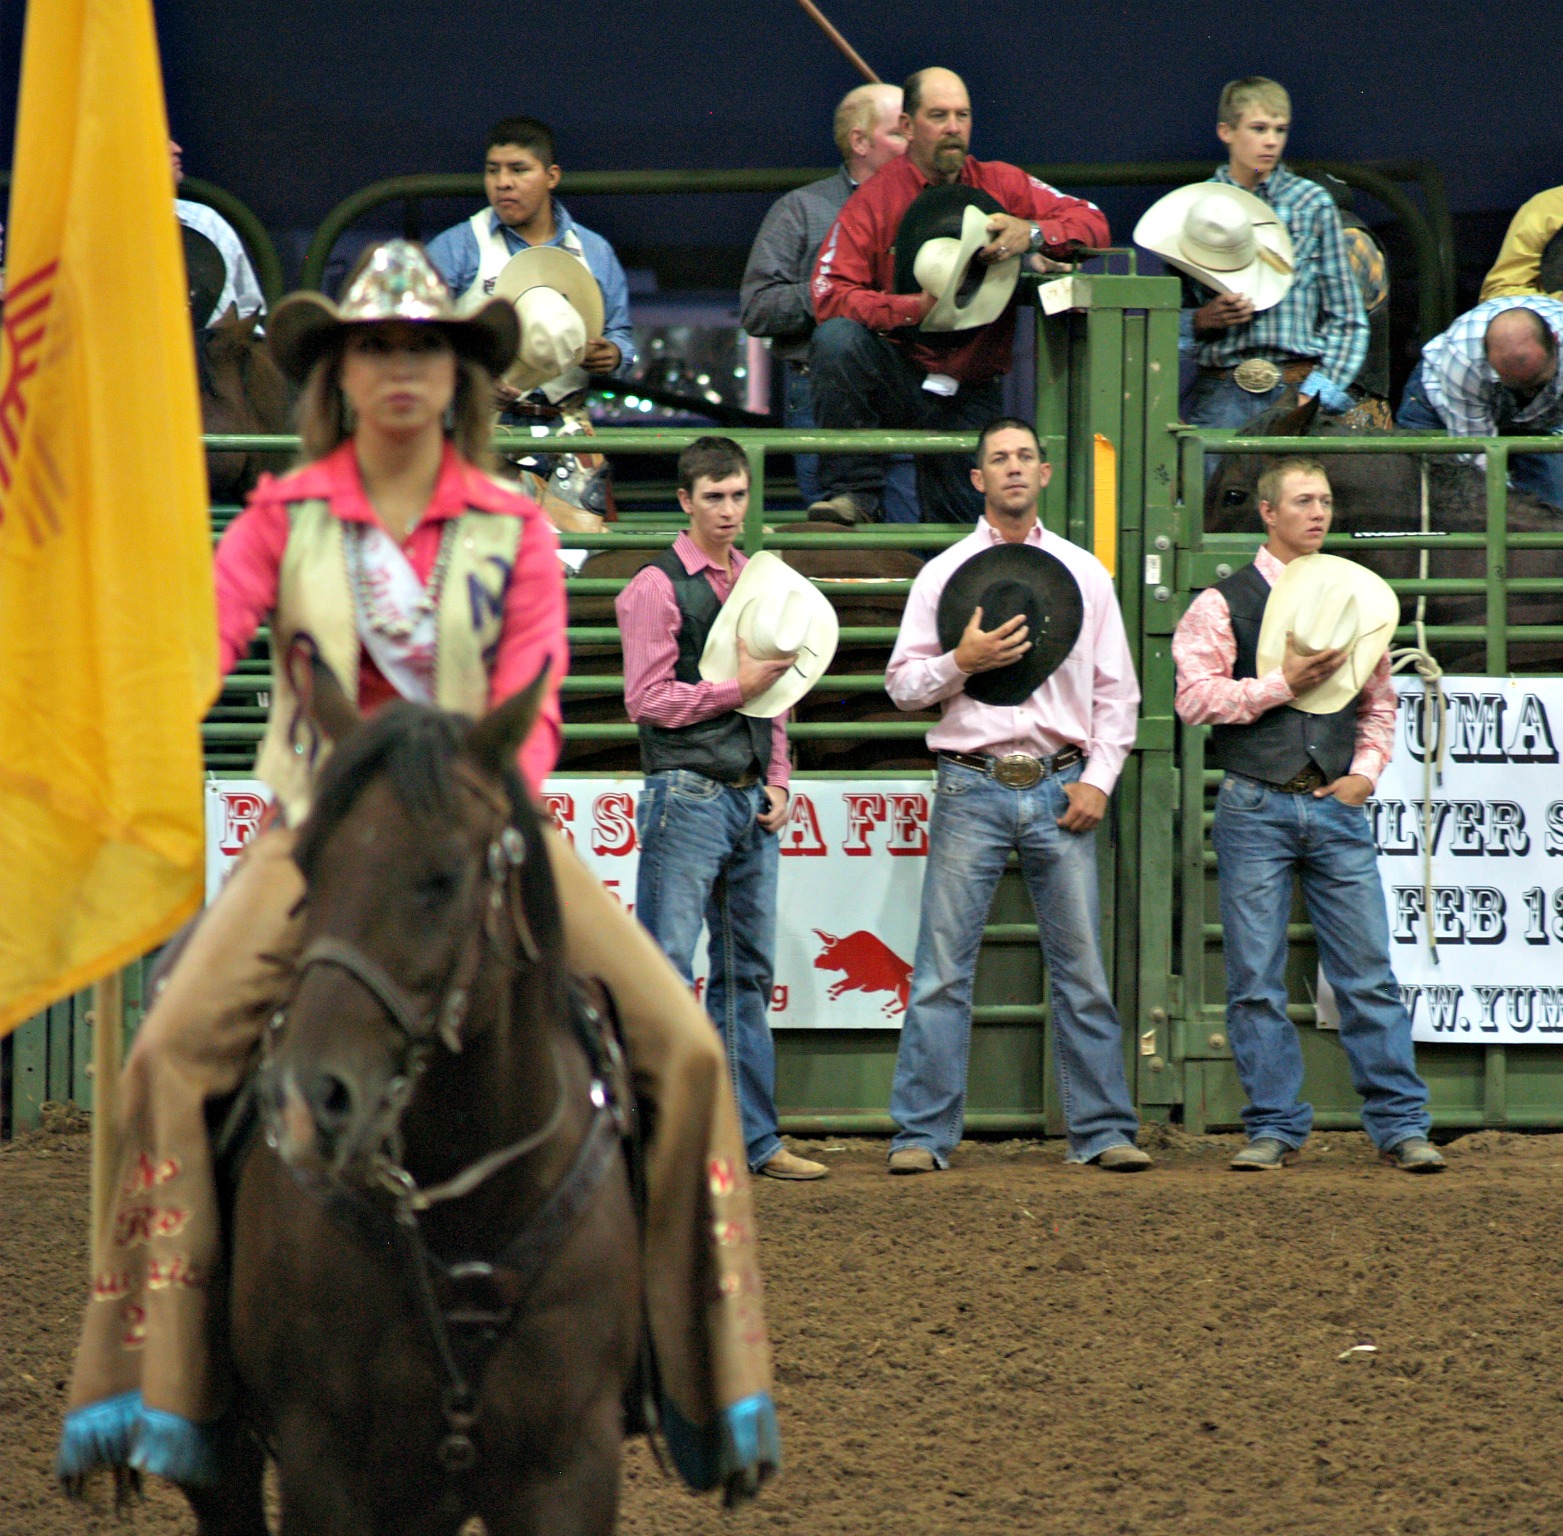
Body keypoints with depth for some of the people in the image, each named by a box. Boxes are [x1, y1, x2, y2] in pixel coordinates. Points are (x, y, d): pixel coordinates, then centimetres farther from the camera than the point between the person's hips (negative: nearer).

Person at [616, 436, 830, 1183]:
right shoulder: (657, 588, -5)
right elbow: (647, 699, -10)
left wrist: (777, 780, 10)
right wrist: (737, 688, -13)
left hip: (751, 802, 7)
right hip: (686, 796, -7)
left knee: (747, 973, 9)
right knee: (665, 970, -9)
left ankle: (753, 1138, 12)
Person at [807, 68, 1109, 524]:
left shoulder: (1001, 185, 4)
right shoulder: (875, 200, -4)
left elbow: (1093, 223, 1)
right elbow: (830, 295, -14)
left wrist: (1032, 233, -20)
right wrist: (914, 308, -29)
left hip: (970, 392, 1)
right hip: (897, 378, -1)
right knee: (837, 338, -33)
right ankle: (853, 493, -21)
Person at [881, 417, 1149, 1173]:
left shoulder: (1084, 573, 12)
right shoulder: (943, 574, 7)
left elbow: (1117, 691, 12)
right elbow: (902, 683, 5)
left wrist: (1099, 779, 0)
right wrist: (960, 662, -13)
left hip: (1061, 788, 1)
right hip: (973, 788, -1)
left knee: (1082, 968, 1)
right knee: (942, 969, -4)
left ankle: (1103, 1130, 7)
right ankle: (921, 1134, -1)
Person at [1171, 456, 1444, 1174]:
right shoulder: (1223, 603, 3)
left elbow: (1379, 701, 20)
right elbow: (1195, 697, -6)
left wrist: (1366, 772, 5)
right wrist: (1282, 684, -13)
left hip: (1336, 805, 2)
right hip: (1256, 809, -2)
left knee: (1368, 973, -1)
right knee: (1256, 979, -1)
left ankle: (1400, 1123, 3)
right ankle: (1275, 1127, 6)